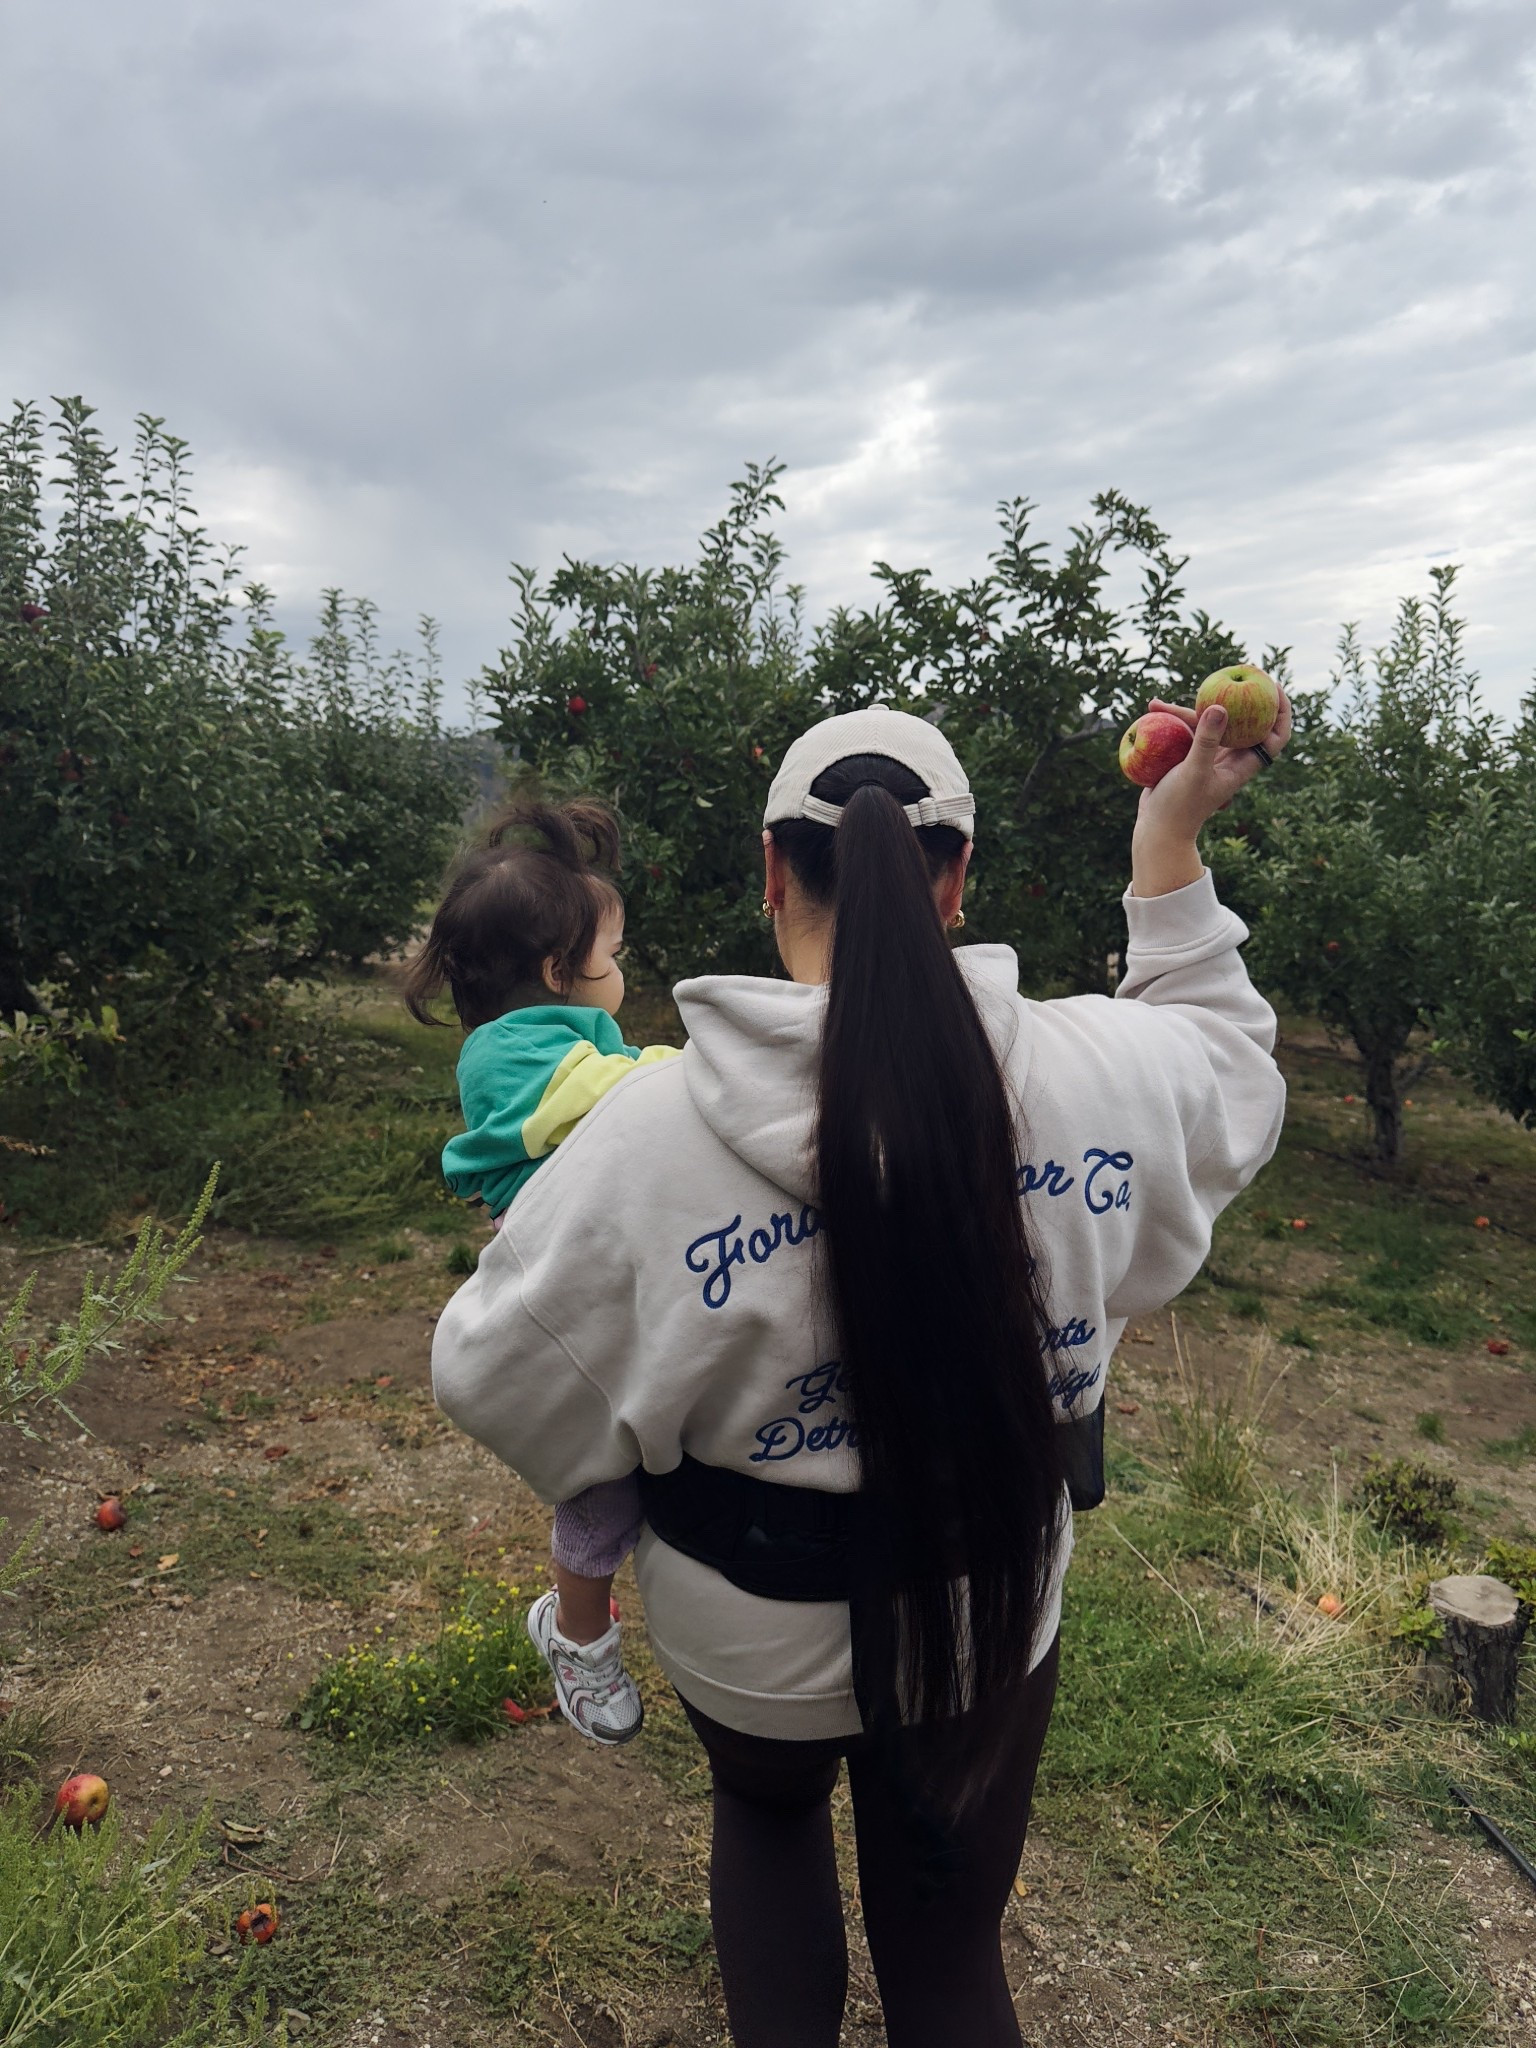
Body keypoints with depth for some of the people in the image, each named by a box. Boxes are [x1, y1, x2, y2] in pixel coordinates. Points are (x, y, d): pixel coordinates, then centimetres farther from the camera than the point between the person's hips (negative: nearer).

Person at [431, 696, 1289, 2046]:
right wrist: (1171, 847, 5)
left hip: (753, 1628, -1)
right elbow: (1233, 1077, 4)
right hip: (991, 1614, 2)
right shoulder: (1092, 1069, -22)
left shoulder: (652, 1127, -27)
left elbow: (490, 1374, -13)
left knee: (768, 1812, 35)